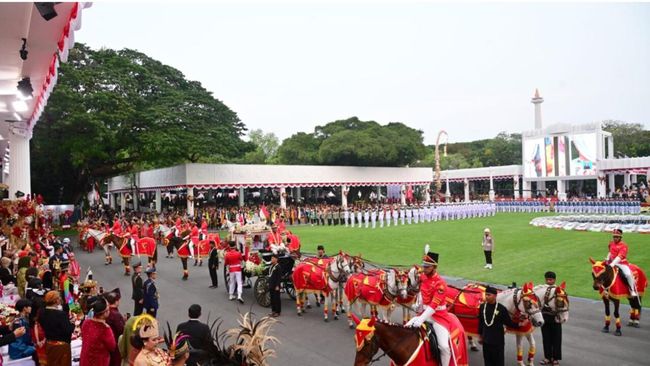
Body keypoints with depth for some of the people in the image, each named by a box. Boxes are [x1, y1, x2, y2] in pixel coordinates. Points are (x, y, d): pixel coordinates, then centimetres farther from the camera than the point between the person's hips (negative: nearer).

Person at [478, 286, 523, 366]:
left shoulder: (501, 309, -14)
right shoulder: (482, 307, -2)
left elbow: (508, 323, -6)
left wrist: (518, 325, -18)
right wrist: (480, 335, 13)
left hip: (498, 341, -3)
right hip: (486, 341, 4)